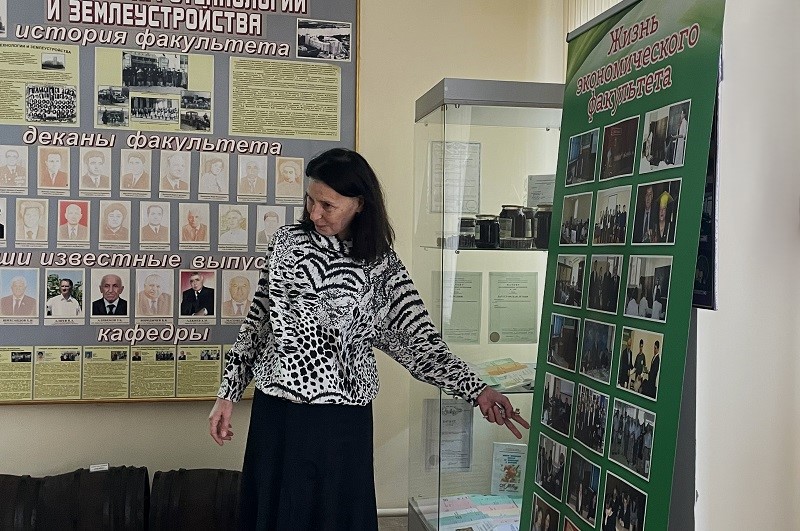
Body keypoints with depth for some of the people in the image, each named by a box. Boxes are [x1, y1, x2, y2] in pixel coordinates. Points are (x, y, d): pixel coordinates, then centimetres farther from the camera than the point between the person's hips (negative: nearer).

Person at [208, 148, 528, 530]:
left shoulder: (383, 268, -5)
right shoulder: (287, 242, 3)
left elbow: (420, 343, -10)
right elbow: (258, 320, 8)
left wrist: (476, 390, -24)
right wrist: (228, 394, 6)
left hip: (341, 425, -2)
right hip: (274, 414, 3)